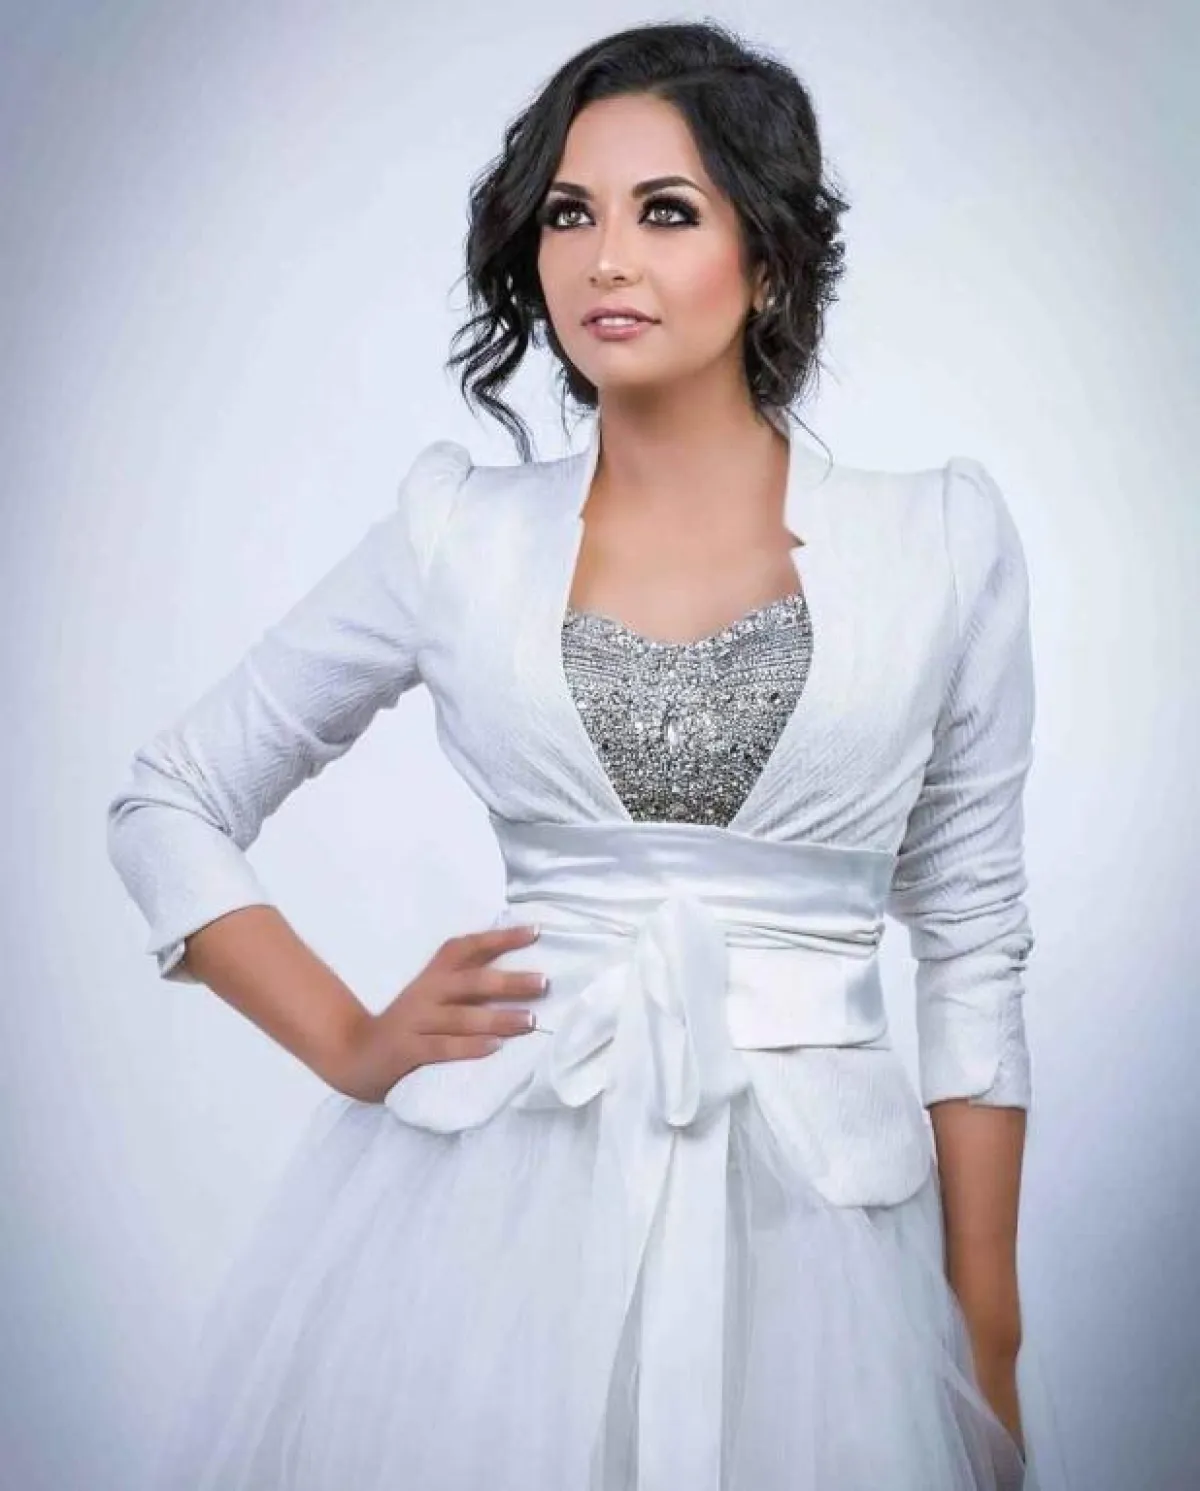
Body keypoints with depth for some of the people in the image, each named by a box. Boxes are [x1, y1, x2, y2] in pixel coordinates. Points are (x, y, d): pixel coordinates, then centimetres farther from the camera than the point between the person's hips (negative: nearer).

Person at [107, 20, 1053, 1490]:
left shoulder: (945, 539, 2)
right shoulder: (459, 534, 2)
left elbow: (974, 948, 5)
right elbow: (167, 804, 11)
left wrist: (987, 1331, 4)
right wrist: (352, 1048, -1)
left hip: (806, 1209, 0)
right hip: (484, 1188, 1)